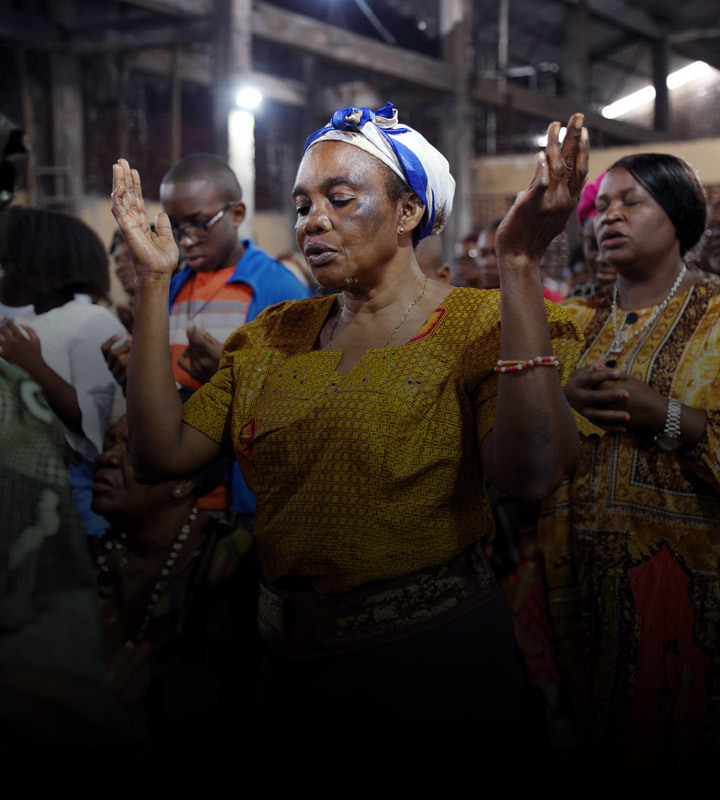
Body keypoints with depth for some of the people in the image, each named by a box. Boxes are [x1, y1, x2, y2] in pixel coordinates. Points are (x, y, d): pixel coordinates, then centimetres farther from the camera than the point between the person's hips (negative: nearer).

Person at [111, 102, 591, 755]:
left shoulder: (478, 327, -9)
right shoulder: (274, 335, 7)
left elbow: (533, 475, -29)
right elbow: (162, 454, -3)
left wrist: (519, 265, -32)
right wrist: (154, 280, -5)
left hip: (432, 654, -4)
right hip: (291, 656, 5)